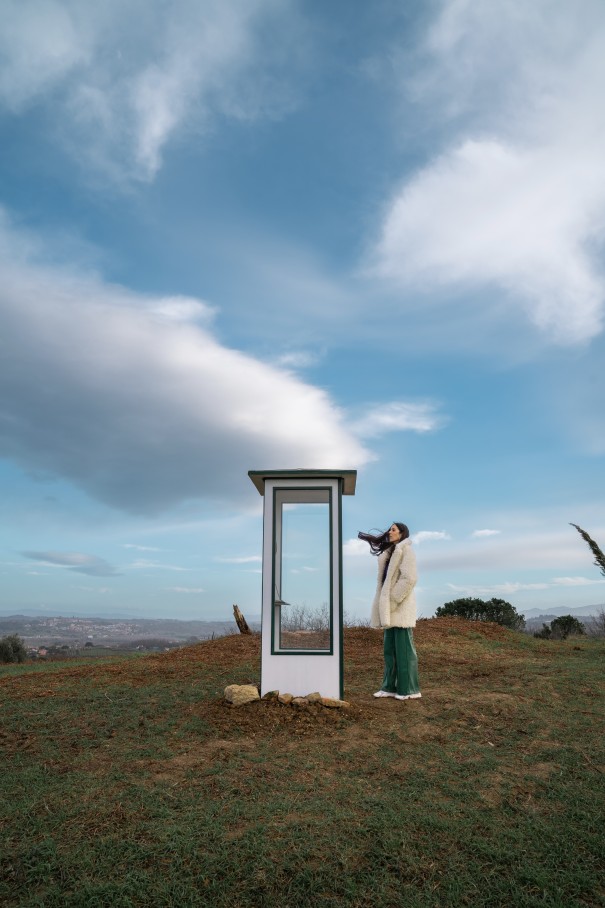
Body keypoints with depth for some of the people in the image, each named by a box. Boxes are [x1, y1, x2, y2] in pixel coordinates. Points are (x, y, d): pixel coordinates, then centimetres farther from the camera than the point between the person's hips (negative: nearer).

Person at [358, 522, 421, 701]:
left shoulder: (406, 550, -7)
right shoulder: (391, 552, 17)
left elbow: (409, 578, -18)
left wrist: (393, 600, -16)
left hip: (401, 608, -8)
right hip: (391, 609, 8)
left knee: (404, 649, -3)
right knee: (390, 649, 10)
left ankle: (410, 689, 4)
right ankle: (390, 686, 16)